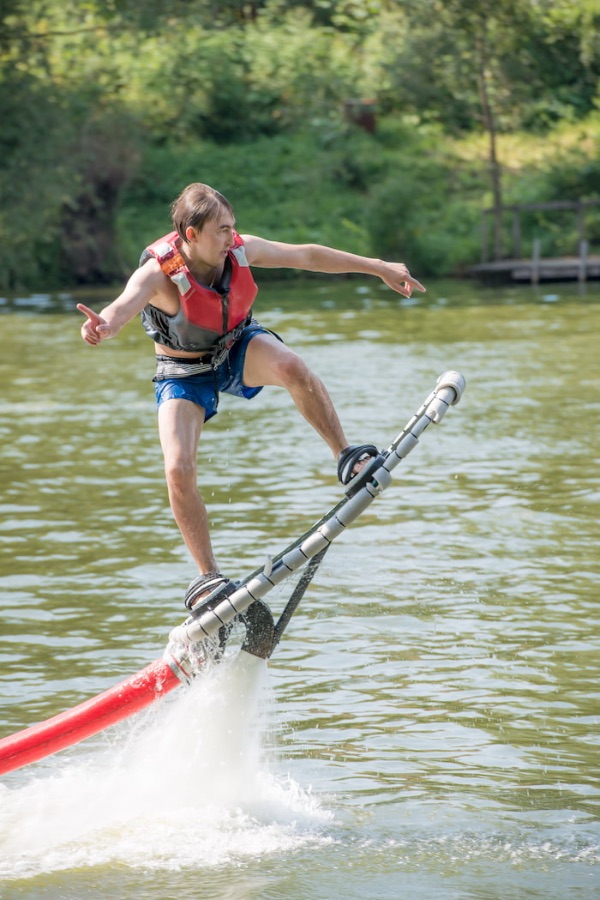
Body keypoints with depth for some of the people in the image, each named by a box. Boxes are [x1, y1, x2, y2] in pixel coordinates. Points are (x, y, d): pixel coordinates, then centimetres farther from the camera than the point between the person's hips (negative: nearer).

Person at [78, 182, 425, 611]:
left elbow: (308, 256, -6)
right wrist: (103, 327, -77)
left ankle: (347, 457, -18)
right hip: (185, 374, -2)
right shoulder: (159, 273, -31)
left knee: (290, 365, -33)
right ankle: (208, 575, -5)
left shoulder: (241, 250, -19)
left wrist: (380, 268, 1)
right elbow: (124, 305, -52)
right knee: (179, 470, -19)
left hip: (240, 349, 2)